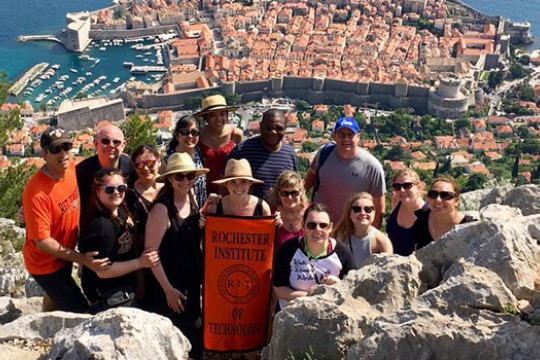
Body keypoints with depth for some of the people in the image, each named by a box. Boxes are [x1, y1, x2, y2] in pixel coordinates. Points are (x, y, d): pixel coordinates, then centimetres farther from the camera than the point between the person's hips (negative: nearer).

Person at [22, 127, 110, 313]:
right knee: (81, 313, -6)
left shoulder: (71, 166, -12)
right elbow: (42, 241, -27)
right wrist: (81, 259, -29)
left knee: (57, 296, 32)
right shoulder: (36, 192, -32)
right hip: (45, 263, -8)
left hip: (64, 254, 8)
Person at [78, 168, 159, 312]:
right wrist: (140, 263, -27)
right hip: (107, 296, -9)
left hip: (123, 290, 9)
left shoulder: (120, 212, 0)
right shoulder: (100, 226, -28)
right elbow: (103, 271, -28)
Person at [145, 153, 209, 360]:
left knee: (194, 338, 16)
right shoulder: (162, 209, -20)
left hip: (193, 283, 7)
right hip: (169, 286, -7)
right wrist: (168, 289, -17)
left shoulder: (191, 200, 2)